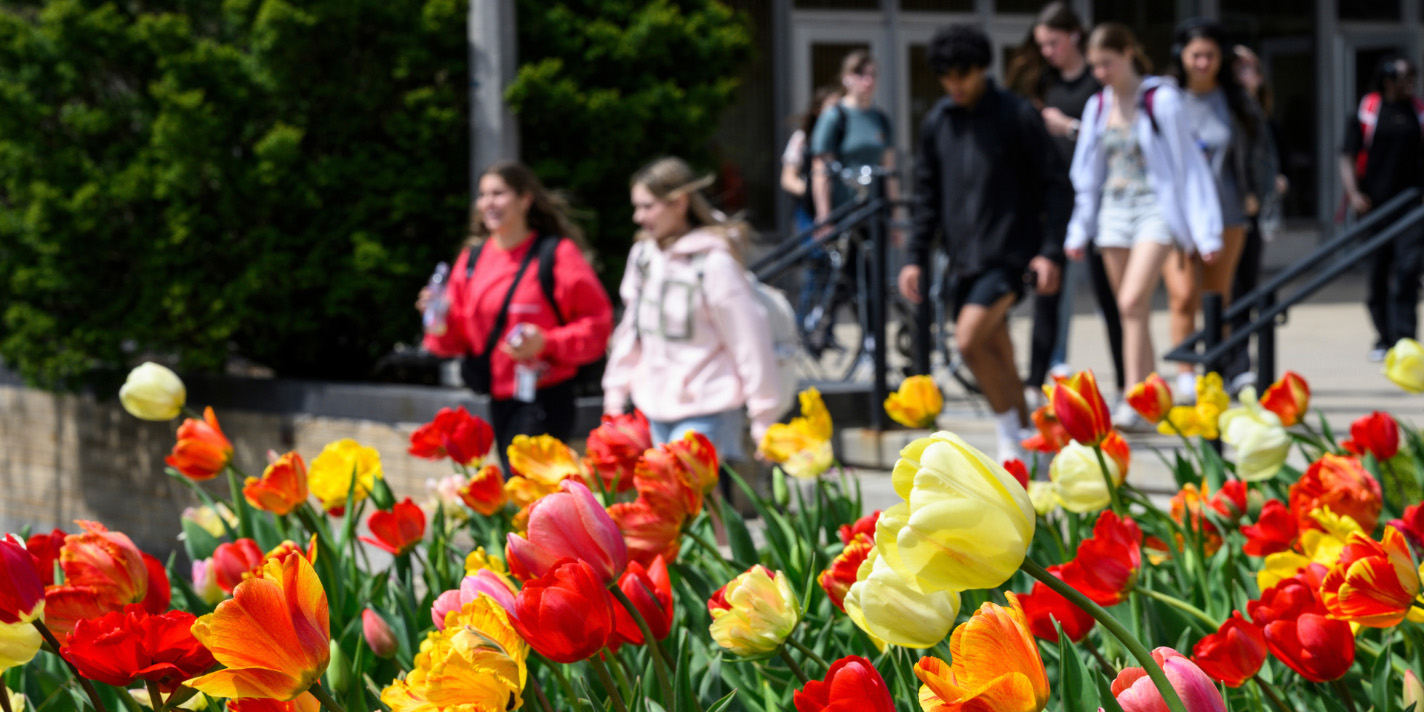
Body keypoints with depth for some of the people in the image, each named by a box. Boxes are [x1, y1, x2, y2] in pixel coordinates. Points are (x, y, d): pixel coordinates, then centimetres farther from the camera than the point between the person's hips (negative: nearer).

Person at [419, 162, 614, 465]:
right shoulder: (473, 257, 10)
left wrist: (546, 342, -21)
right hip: (498, 401, 7)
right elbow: (458, 337, 14)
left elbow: (597, 323, -9)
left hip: (543, 401, -7)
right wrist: (442, 318, -8)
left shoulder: (557, 255, -8)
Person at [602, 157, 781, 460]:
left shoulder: (714, 262, -15)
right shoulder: (643, 254, 7)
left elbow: (749, 338, -13)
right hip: (656, 409, 7)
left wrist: (764, 417, -11)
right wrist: (616, 390, 15)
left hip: (706, 413, -7)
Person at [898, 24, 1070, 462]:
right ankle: (1023, 435, 20)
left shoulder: (1016, 115, -7)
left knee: (970, 338, -18)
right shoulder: (937, 122, 8)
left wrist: (1050, 252, -14)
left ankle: (1011, 435, -4)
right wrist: (916, 257, 10)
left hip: (1008, 252, -6)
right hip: (963, 257, 6)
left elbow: (1055, 186, -5)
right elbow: (928, 194, 16)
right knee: (996, 353, 9)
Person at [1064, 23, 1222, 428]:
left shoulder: (1161, 100, -7)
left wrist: (1205, 232, -7)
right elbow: (1088, 173, 19)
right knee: (1132, 313, 5)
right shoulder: (1098, 107, 10)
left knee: (1133, 303, -20)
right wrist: (1080, 231, 17)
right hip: (1115, 210, 6)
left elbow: (1187, 163, -5)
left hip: (1156, 208, -6)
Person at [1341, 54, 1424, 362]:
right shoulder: (1365, 113, 1)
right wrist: (1353, 193, -14)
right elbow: (1348, 157, 0)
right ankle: (1384, 339, 20)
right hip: (1374, 206, -1)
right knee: (1377, 276, 6)